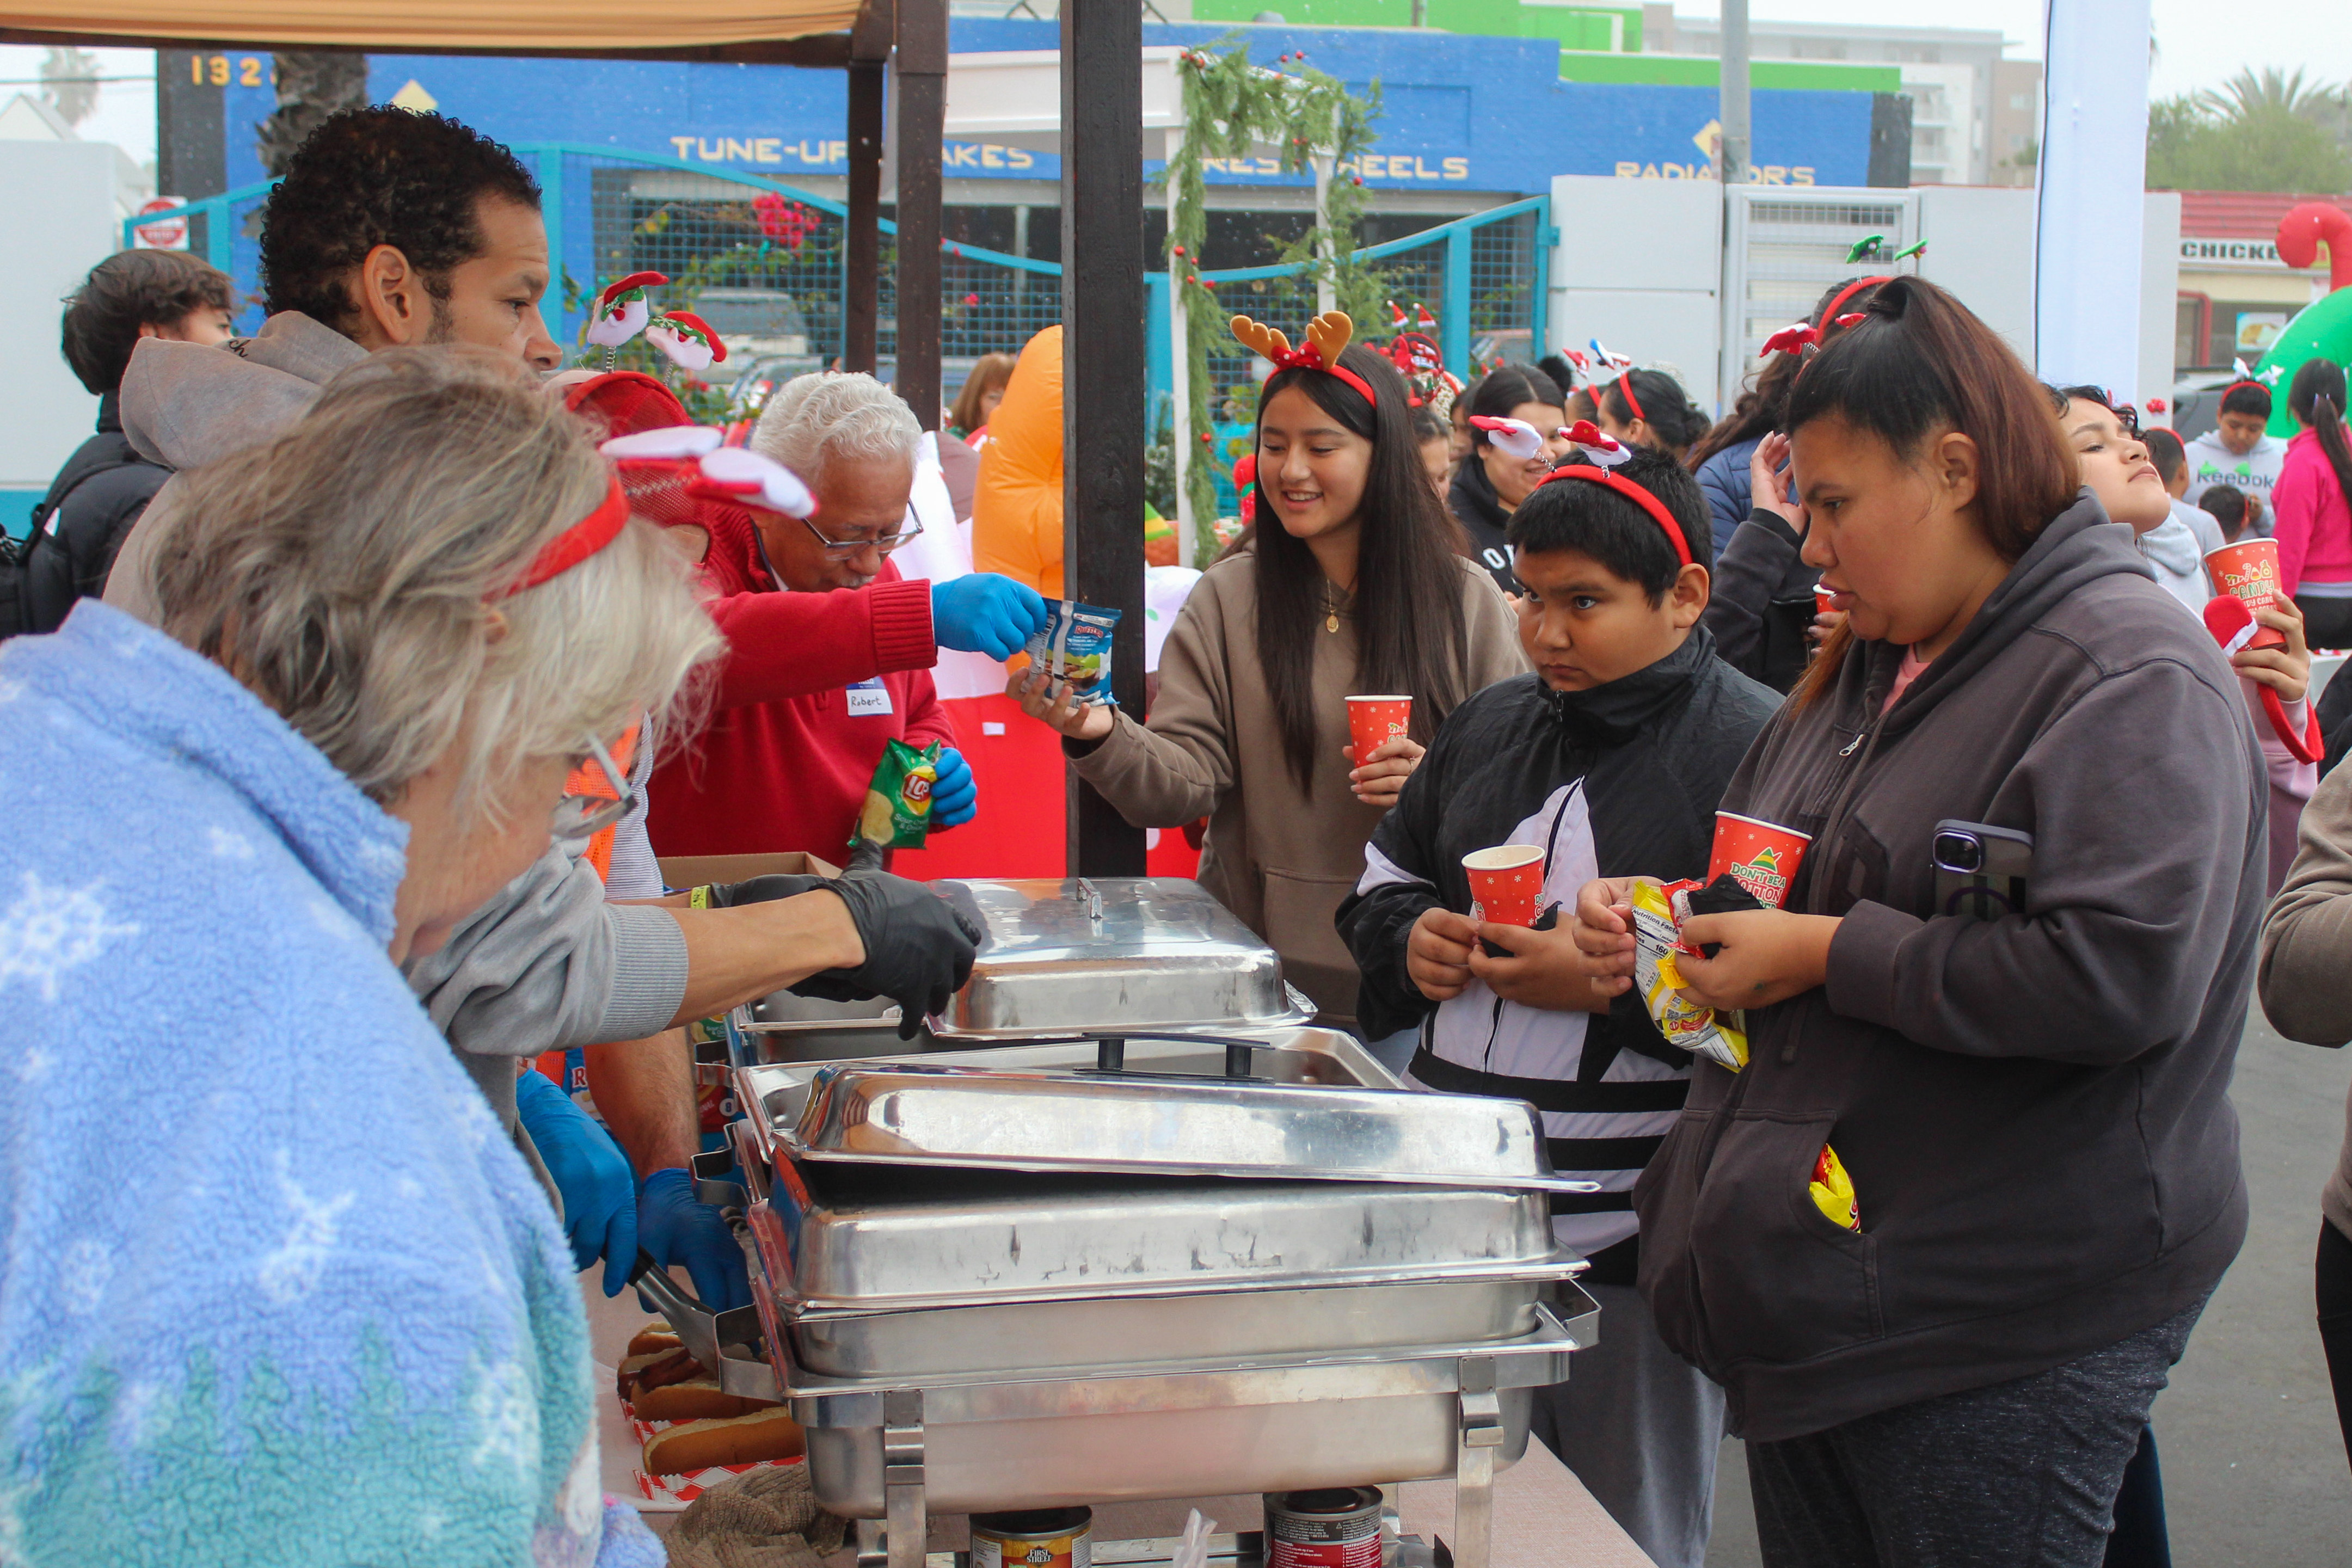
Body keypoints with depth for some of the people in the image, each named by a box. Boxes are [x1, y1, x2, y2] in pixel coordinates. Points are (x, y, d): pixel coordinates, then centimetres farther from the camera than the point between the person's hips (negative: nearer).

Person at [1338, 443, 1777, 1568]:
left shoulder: (1755, 749, -10)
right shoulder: (1489, 727, 12)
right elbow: (1384, 882, 24)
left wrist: (1613, 986, -22)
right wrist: (1410, 938, 2)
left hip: (1638, 1253, -6)